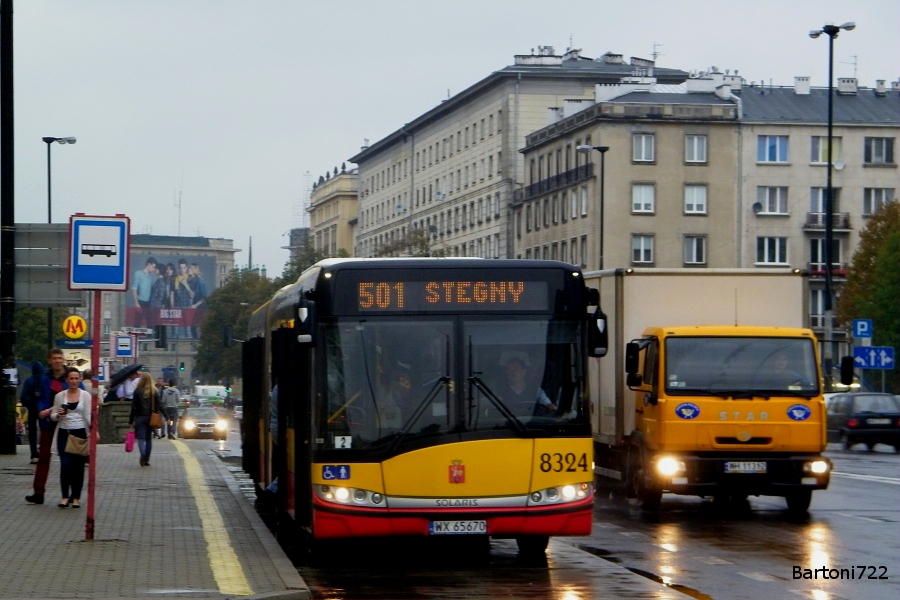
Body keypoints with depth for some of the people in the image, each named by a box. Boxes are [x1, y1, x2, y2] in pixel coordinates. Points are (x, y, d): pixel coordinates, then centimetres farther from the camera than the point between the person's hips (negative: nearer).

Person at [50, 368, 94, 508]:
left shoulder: (85, 395, 2)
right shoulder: (59, 396, 5)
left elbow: (88, 416, -1)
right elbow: (53, 416, 8)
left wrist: (93, 430, -14)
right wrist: (58, 414, -13)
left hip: (80, 433, -1)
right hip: (64, 433, 1)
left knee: (78, 466, 1)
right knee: (65, 465, -9)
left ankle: (76, 497, 12)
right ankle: (65, 496, 4)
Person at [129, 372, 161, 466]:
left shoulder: (138, 391, -7)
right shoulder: (154, 392, 2)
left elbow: (134, 407, -6)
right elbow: (158, 406, 3)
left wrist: (131, 420, -2)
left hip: (140, 417, -3)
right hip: (151, 418, 3)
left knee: (141, 438, -4)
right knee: (149, 438, 11)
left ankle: (142, 454, -30)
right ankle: (146, 460, 13)